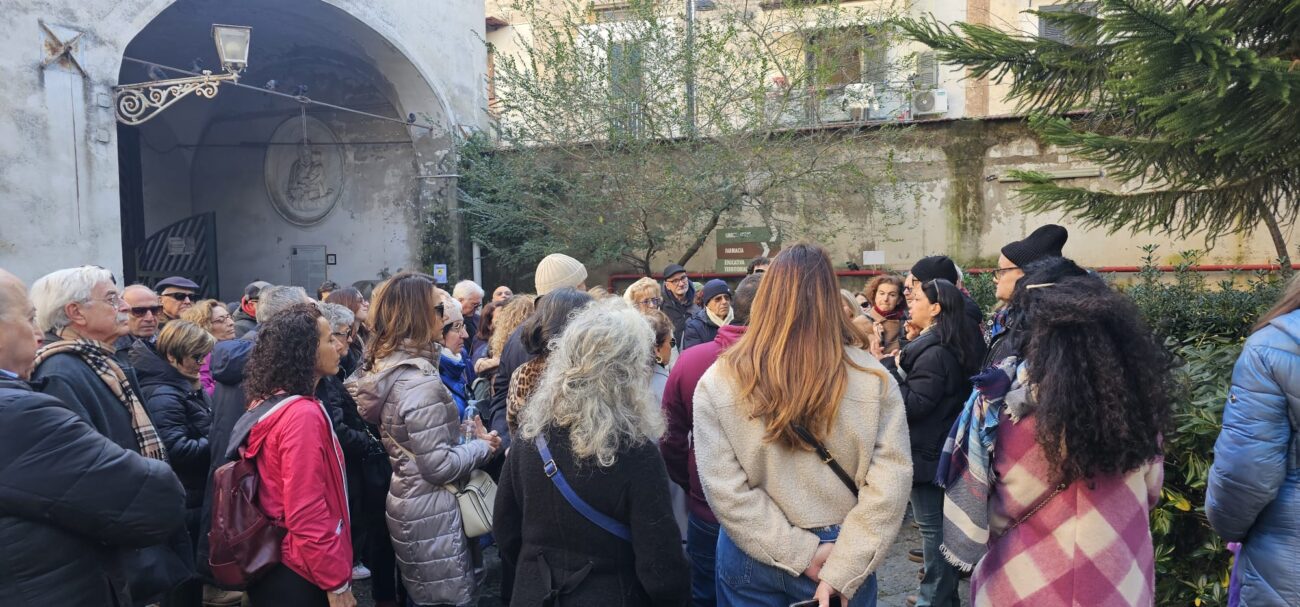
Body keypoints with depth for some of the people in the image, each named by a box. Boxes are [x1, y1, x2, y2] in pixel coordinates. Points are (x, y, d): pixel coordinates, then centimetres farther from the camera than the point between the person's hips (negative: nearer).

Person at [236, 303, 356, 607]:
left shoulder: (265, 404, 5)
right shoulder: (303, 414, -22)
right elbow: (307, 513, -25)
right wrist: (336, 582, -19)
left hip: (274, 564, 8)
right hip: (302, 574, -8)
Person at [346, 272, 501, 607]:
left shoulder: (384, 367, 4)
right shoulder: (420, 382, -25)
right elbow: (439, 466, -23)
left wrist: (466, 435, 10)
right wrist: (483, 446, -9)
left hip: (406, 503, 9)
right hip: (431, 513, -9)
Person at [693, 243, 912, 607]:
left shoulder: (719, 382, -13)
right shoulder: (873, 379, -11)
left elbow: (724, 490, -16)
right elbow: (889, 484, -15)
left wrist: (802, 553, -12)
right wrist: (842, 571, -14)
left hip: (752, 560, 0)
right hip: (839, 554, 1)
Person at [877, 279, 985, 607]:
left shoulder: (935, 353, -22)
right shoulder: (951, 345, 9)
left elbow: (911, 405, -25)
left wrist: (889, 366, -20)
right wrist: (894, 364, 7)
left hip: (928, 452, -10)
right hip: (943, 449, 10)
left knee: (932, 527, 0)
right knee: (941, 525, 19)